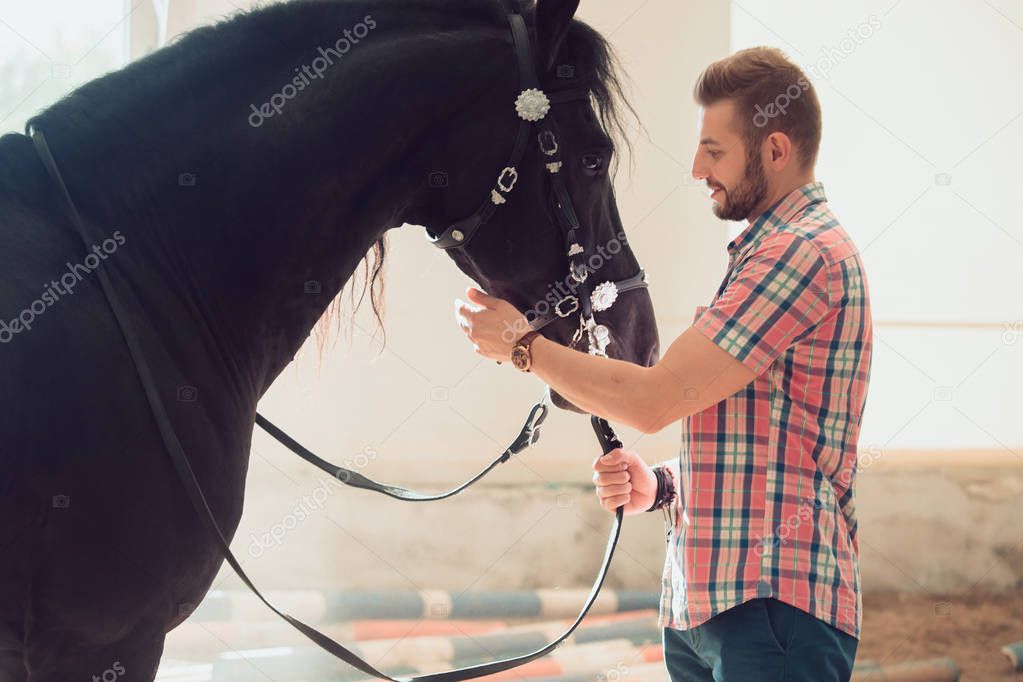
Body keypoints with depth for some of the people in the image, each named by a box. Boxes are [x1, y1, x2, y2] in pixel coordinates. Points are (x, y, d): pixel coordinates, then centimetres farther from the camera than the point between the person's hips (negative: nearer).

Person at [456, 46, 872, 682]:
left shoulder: (806, 252, -13)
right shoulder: (766, 251, 22)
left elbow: (653, 400, -16)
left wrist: (520, 344, -3)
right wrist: (660, 483, 7)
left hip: (773, 608, -10)